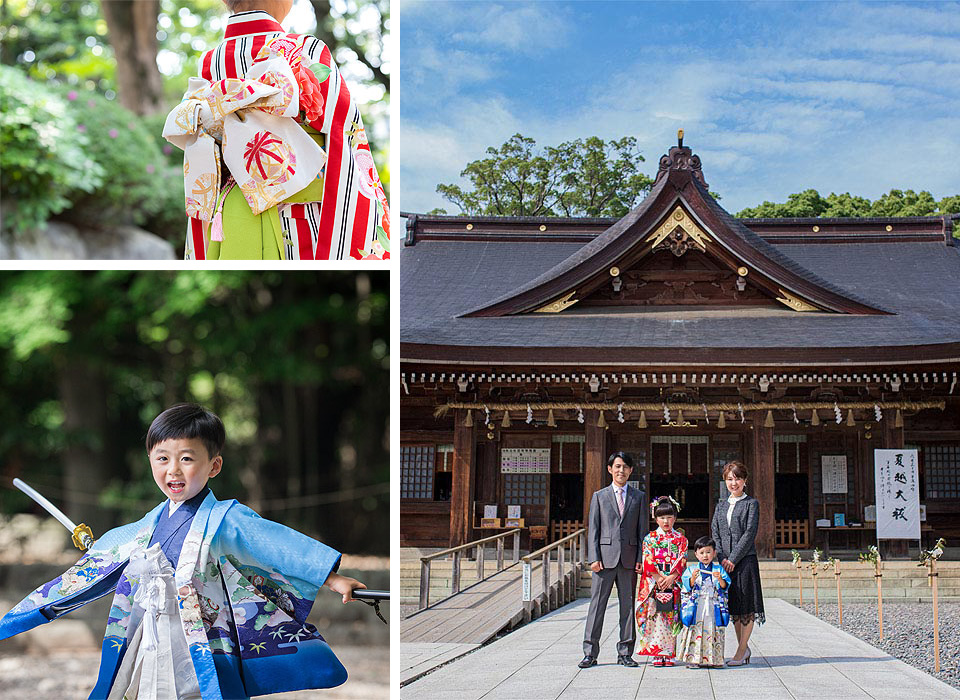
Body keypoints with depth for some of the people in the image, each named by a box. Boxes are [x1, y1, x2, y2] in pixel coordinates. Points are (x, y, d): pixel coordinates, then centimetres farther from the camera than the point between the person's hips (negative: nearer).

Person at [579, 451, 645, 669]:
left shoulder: (638, 496, 12)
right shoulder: (599, 496, 10)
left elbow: (642, 529, 9)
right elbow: (593, 529, 6)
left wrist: (641, 559, 0)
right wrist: (594, 558, -5)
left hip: (629, 558, 1)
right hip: (605, 557, -1)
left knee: (628, 605, 4)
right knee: (597, 604, -3)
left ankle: (625, 653, 11)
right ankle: (590, 653, 1)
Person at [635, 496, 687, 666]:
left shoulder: (680, 539, 9)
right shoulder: (650, 538, 6)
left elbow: (682, 562, 1)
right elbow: (648, 561, -2)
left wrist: (671, 578, -13)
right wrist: (659, 578, -14)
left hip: (674, 584, 1)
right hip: (653, 585, -1)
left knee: (671, 618, -2)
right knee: (654, 617, -6)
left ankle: (669, 654, 2)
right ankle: (657, 654, -2)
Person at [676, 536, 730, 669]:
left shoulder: (719, 569, 9)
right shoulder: (692, 569, 7)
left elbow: (725, 586, 1)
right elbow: (687, 586, -3)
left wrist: (720, 579, -18)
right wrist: (693, 578, -20)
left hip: (713, 607, 1)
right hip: (696, 607, -1)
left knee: (713, 632, 0)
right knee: (695, 631, -5)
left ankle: (712, 659, 6)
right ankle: (693, 659, -3)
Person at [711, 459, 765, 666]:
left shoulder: (751, 504, 0)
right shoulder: (721, 506, 15)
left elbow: (750, 533, -9)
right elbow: (715, 533, 9)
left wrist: (733, 558, -13)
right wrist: (722, 558, -6)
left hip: (745, 560, -5)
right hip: (726, 562, 5)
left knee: (746, 606, -4)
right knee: (733, 605, 9)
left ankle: (741, 653, -1)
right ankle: (743, 648, 20)